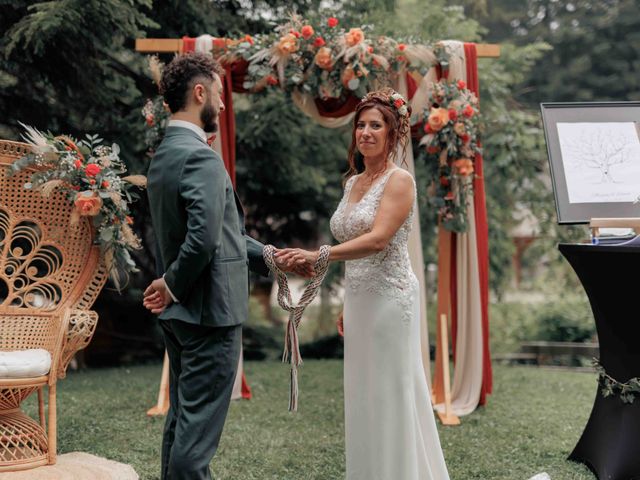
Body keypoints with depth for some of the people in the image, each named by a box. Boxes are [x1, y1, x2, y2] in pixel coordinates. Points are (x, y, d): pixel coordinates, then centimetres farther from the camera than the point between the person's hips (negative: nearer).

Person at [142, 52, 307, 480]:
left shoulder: (164, 155, 13)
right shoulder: (202, 157, -17)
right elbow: (204, 239, -27)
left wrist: (272, 258, 15)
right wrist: (174, 286, -11)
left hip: (179, 314, 10)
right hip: (209, 311, -10)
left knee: (182, 418, 17)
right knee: (199, 426, -3)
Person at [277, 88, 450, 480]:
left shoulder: (400, 180, -10)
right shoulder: (353, 182, 14)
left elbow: (378, 240, -23)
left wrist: (318, 256, -32)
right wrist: (347, 306, 17)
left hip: (390, 297, -8)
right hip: (359, 299, 8)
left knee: (391, 396, -2)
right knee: (364, 397, 10)